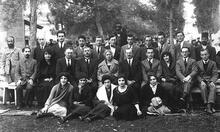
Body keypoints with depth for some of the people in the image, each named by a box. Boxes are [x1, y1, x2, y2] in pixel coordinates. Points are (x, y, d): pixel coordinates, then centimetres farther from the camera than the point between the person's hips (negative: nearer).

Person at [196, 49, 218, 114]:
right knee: (203, 86, -35)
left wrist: (212, 81, -18)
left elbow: (215, 74, 2)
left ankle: (210, 105, -42)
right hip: (202, 81, 0)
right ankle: (206, 105, -35)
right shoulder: (198, 63, 10)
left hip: (210, 80, 0)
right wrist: (201, 81, -15)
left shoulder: (213, 63, 10)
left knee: (213, 86, -34)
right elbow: (197, 74, 4)